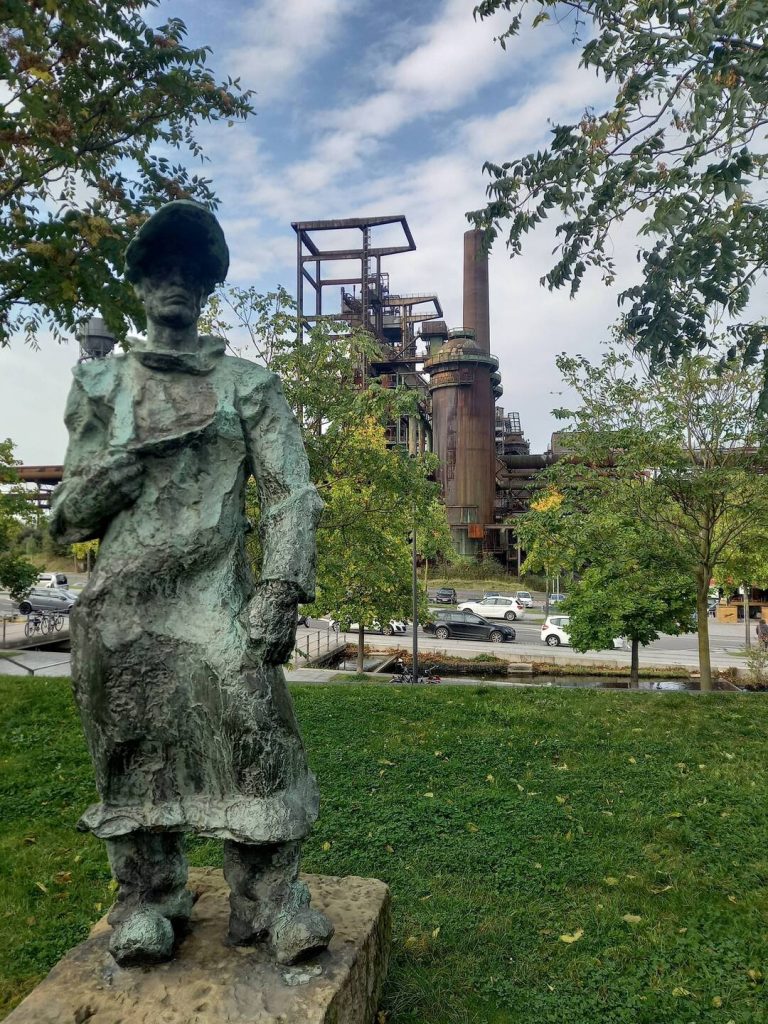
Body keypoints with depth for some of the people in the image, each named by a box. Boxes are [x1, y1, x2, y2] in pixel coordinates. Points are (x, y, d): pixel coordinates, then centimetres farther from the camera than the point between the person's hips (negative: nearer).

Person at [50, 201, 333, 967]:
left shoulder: (249, 385, 6)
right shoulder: (101, 385, 11)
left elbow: (291, 493, -1)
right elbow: (69, 514, 8)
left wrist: (280, 591, -14)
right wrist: (143, 444, -8)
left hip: (217, 604, -2)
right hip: (121, 608, 2)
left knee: (252, 735, -8)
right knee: (134, 753, 9)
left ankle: (272, 899, 10)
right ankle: (148, 901, 28)